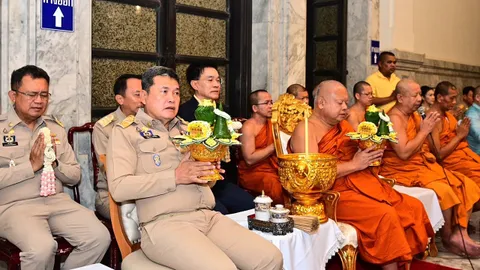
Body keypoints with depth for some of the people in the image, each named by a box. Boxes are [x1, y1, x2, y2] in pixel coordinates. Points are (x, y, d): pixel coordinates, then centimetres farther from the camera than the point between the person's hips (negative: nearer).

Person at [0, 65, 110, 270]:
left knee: (99, 238, -17)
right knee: (42, 247, -32)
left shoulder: (56, 128, 14)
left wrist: (55, 164, -6)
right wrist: (31, 165, -15)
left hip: (57, 201, 4)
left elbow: (74, 176, 13)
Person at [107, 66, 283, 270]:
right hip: (164, 223, -6)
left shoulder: (186, 129, 22)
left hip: (209, 217, 6)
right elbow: (118, 188, -10)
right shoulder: (126, 131, 4)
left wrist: (211, 171, 3)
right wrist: (175, 177, -15)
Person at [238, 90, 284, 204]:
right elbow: (249, 159, -16)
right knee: (275, 184, -33)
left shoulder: (271, 124, 13)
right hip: (252, 173, -7)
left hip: (272, 170, 7)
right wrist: (274, 146, -14)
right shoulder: (249, 127, -8)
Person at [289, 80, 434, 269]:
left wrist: (371, 155, 0)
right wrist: (355, 164, -18)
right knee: (385, 215, -27)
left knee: (414, 207, -5)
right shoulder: (305, 130, -8)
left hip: (362, 183, 9)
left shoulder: (343, 125, 18)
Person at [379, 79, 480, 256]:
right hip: (402, 171, -9)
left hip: (422, 165, 9)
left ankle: (460, 234, -9)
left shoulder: (414, 115, 12)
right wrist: (425, 130, -16)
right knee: (444, 190, -27)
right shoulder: (395, 118, -15)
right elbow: (403, 153, -24)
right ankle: (448, 237, -6)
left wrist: (427, 153, 0)